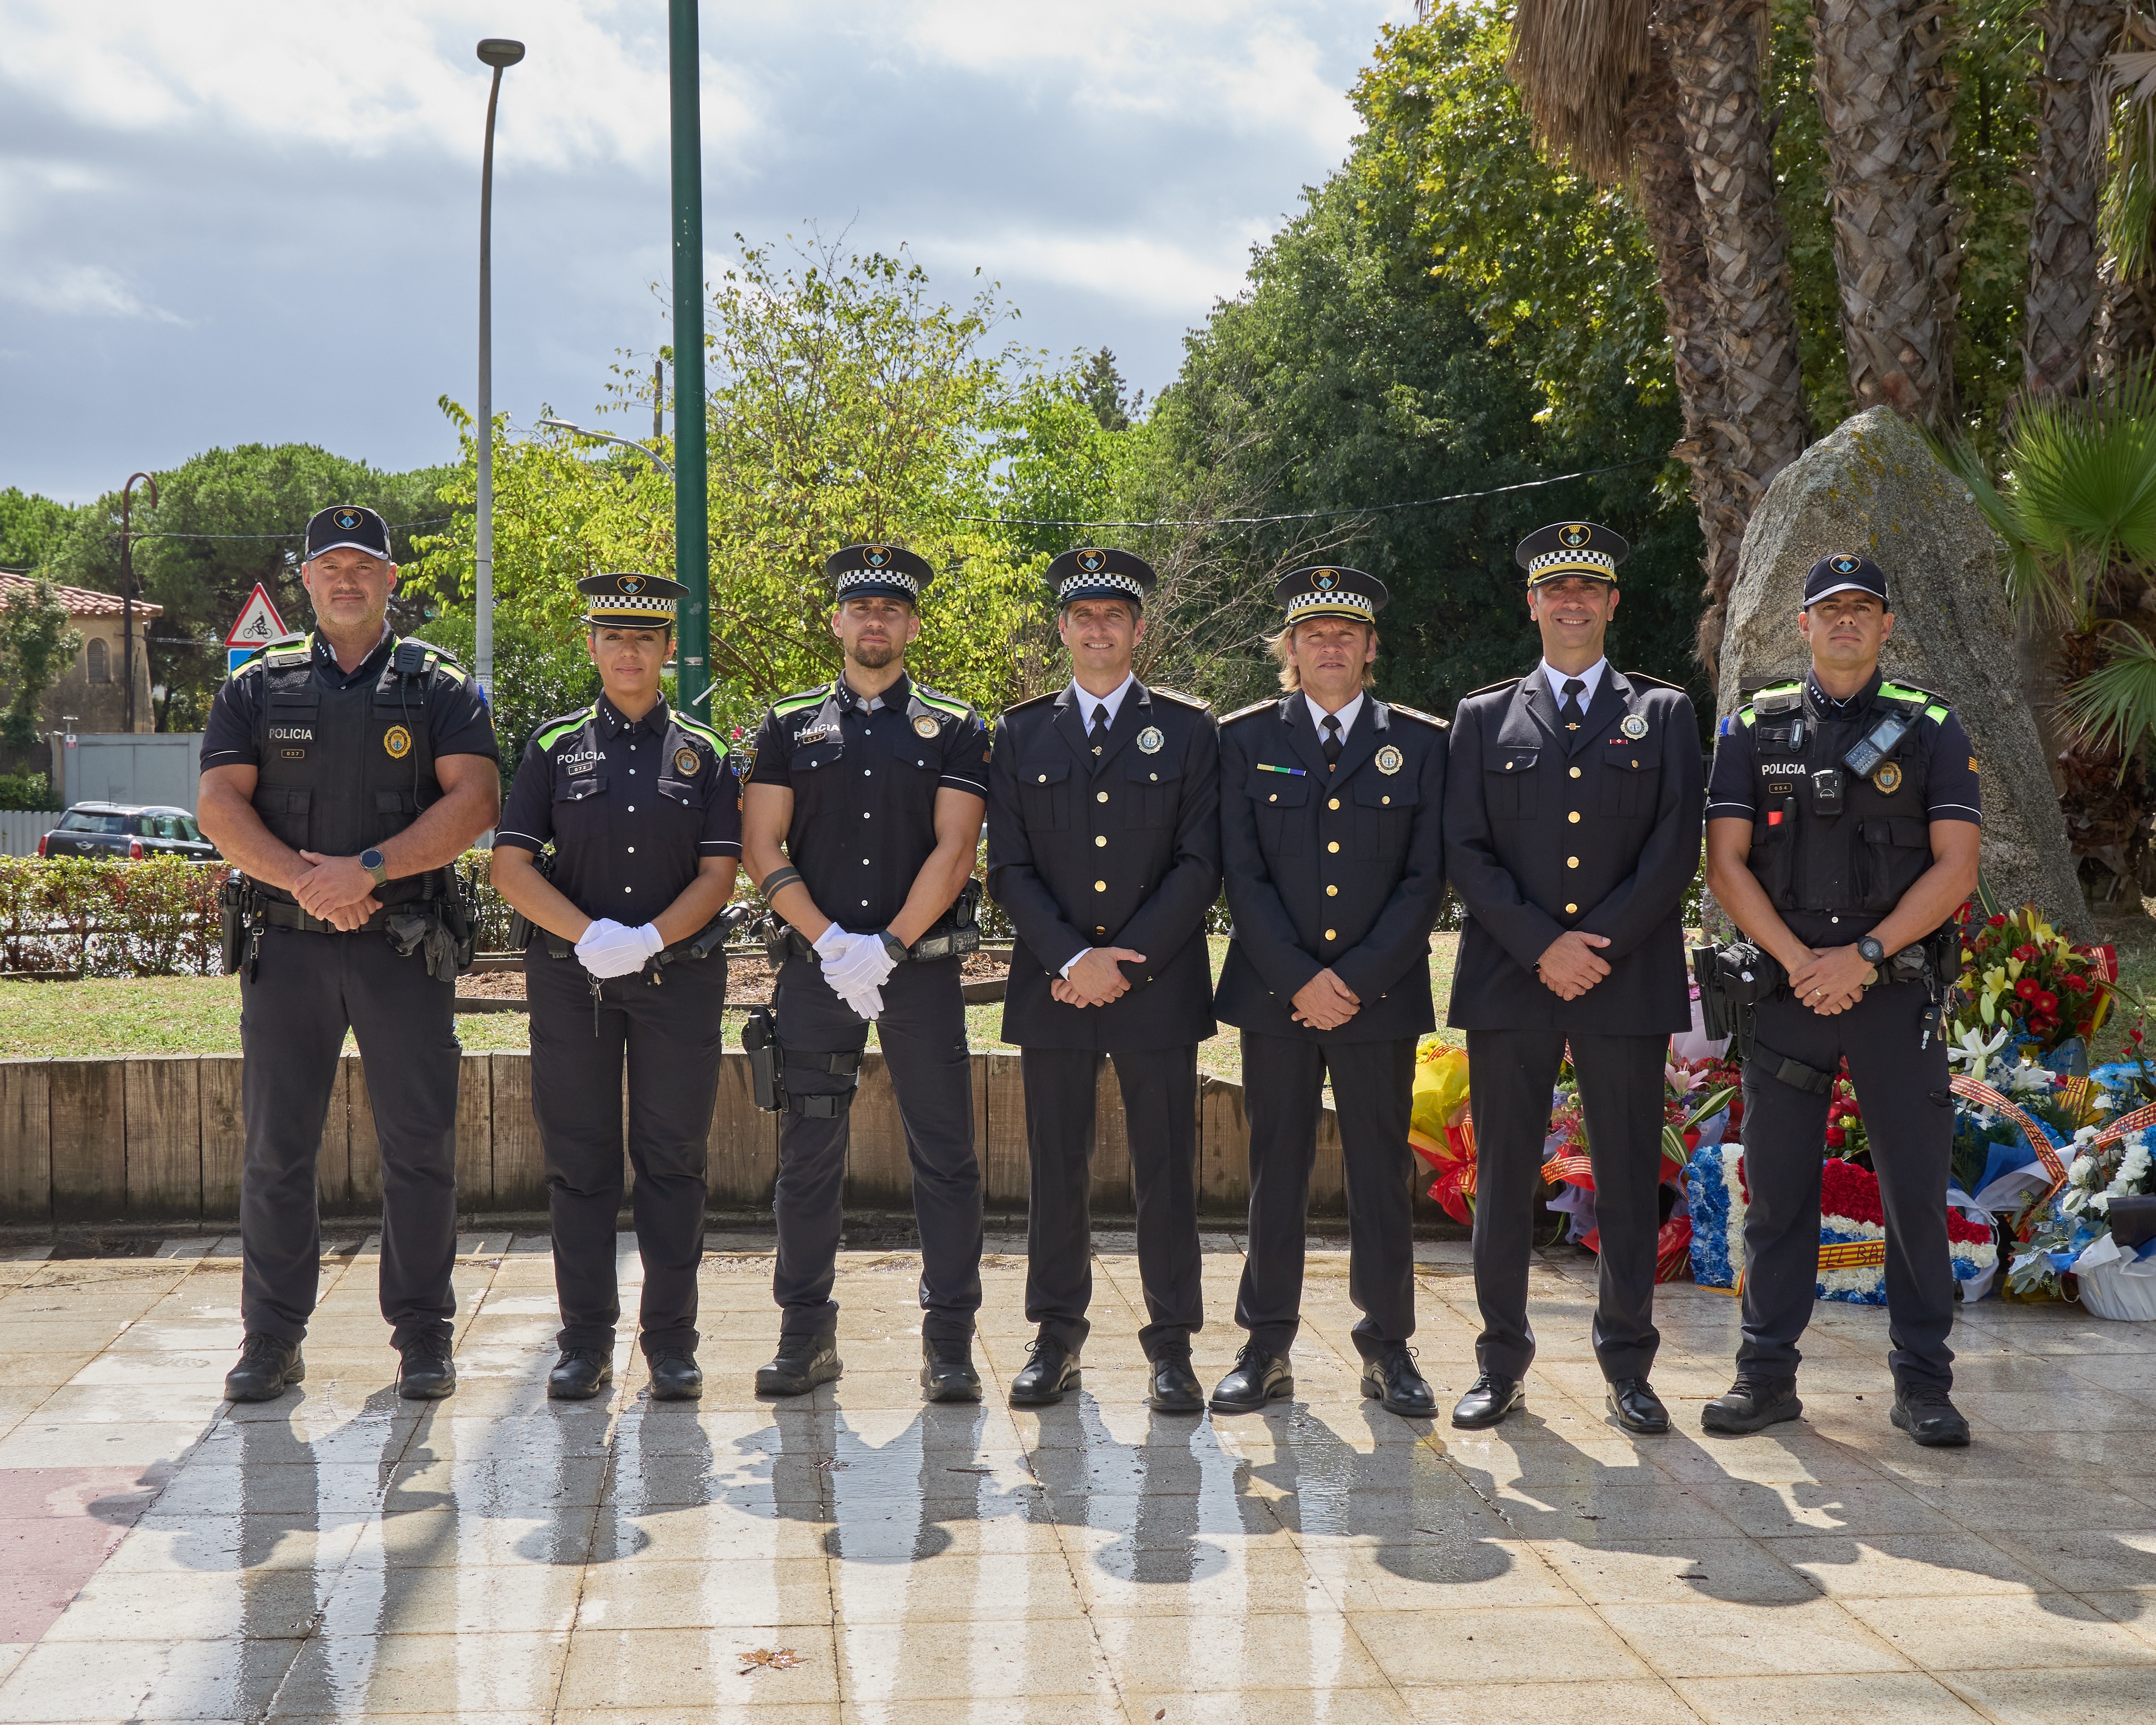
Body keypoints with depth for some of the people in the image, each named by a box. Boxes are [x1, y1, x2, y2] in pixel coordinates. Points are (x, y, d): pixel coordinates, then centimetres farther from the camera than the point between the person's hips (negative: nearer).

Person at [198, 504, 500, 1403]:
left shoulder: (439, 687, 6)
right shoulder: (258, 687, 11)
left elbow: (474, 799, -6)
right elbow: (220, 805, 2)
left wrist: (367, 869, -16)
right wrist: (303, 879, -14)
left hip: (406, 947, -1)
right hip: (287, 945, 1)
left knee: (420, 1145, 1)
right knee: (276, 1147, 4)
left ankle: (422, 1334, 11)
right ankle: (271, 1338, 14)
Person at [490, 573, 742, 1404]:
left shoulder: (705, 753, 6)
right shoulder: (553, 746, 6)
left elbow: (719, 873, 0)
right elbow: (510, 864, -1)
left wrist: (649, 939, -16)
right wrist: (587, 934, -15)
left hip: (679, 977, 0)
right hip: (571, 979, 0)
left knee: (673, 1159, 3)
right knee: (579, 1160, 4)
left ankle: (672, 1343, 12)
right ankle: (585, 1342, 13)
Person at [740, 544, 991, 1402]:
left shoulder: (954, 727, 6)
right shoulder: (790, 724, 8)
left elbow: (954, 850, -3)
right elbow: (762, 849, 2)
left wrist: (888, 946, -13)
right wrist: (831, 943, -10)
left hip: (921, 968, -1)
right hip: (815, 969, 1)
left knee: (944, 1155, 0)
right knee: (809, 1155, 5)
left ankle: (950, 1342, 9)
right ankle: (806, 1336, 15)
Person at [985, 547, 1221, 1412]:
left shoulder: (1188, 729, 6)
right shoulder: (1021, 732, 10)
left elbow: (1199, 864, 0)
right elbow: (1009, 866, 4)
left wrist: (1124, 961, -10)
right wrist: (1072, 957, -9)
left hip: (1159, 984, -1)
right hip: (1052, 985, 1)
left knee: (1167, 1169, 2)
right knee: (1056, 1168, 5)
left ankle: (1171, 1342, 11)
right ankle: (1057, 1335, 15)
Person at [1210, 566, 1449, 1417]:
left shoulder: (1420, 743, 6)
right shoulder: (1246, 739, 6)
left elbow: (1425, 878, 1)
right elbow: (1242, 874, 0)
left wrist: (1355, 979, -9)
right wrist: (1298, 981, -10)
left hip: (1381, 995, 0)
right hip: (1274, 994, 0)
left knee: (1381, 1172, 5)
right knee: (1276, 1171, 5)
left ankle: (1387, 1347, 16)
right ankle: (1267, 1347, 14)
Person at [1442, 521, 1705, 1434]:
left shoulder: (1664, 713, 12)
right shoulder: (1484, 717, 12)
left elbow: (1677, 846, 2)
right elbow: (1465, 852, 3)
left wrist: (1601, 945, -9)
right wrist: (1541, 946, -9)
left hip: (1628, 979, 0)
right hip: (1507, 981, 0)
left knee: (1629, 1179, 3)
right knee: (1503, 1179, 2)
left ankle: (1627, 1368, 14)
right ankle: (1501, 1364, 12)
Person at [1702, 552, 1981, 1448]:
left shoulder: (1931, 728, 6)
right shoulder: (1755, 728, 8)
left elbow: (1955, 866, -2)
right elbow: (1726, 863, 2)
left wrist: (1864, 955, -12)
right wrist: (1799, 961, -10)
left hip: (1896, 989, -1)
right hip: (1785, 987, 1)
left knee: (1916, 1188, 0)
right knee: (1777, 1187, 4)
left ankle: (1923, 1383, 11)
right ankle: (1768, 1374, 14)